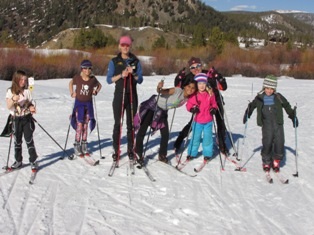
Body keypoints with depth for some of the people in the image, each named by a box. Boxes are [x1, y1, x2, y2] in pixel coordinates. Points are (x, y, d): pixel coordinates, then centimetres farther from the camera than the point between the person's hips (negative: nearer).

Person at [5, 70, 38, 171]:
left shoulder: (27, 91, 0)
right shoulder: (10, 91, -2)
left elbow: (30, 104, 7)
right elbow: (8, 106, -7)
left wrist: (32, 108, -16)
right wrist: (13, 99, -26)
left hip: (27, 118, -1)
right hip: (16, 119, 1)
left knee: (29, 140, -4)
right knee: (17, 141, 10)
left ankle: (33, 161, 2)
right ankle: (18, 161, 24)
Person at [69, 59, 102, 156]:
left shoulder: (93, 79, -4)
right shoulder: (77, 77, -8)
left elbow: (99, 85, 15)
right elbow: (70, 83, 11)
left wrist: (95, 91, -1)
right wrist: (72, 93, 1)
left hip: (88, 103, 2)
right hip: (79, 103, -2)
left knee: (85, 125, 8)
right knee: (79, 125, -7)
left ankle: (84, 145, 17)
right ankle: (77, 146, 1)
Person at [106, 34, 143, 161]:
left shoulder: (135, 61, 7)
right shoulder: (114, 61, 3)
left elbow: (140, 80, 5)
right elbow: (109, 80, -2)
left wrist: (133, 73, -14)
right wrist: (121, 75, -16)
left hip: (132, 95, 1)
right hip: (119, 95, -1)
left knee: (131, 123, 6)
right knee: (117, 123, -1)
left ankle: (130, 150, 13)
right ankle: (116, 151, 5)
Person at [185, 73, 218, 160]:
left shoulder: (210, 94, -1)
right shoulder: (193, 95, -7)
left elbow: (214, 104, 12)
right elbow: (189, 104, -1)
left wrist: (214, 109, -7)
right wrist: (192, 109, -20)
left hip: (208, 121, 1)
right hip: (197, 121, -1)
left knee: (207, 138, 6)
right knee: (195, 137, 7)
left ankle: (207, 154, 20)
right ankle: (192, 153, 20)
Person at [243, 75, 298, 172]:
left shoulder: (278, 97, 6)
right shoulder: (260, 98, 4)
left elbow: (287, 107, 17)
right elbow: (252, 106, 17)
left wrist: (293, 116, 15)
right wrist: (247, 114, 5)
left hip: (278, 123, 2)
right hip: (266, 123, -2)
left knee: (279, 141, -5)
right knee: (267, 142, -13)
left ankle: (276, 161, 15)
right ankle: (266, 162, 4)